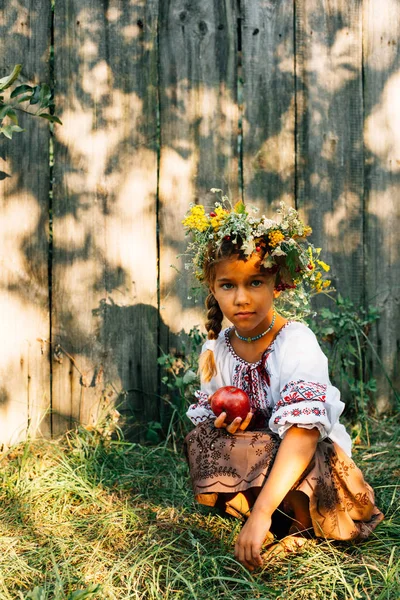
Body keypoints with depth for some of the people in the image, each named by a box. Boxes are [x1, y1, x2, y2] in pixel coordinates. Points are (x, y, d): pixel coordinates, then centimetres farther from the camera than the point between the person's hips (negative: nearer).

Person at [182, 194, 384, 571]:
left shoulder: (296, 343, -23)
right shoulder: (215, 349, -2)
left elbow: (303, 432, -36)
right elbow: (207, 416, 10)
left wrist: (261, 513, -45)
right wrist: (222, 424, -18)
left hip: (310, 464, -6)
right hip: (253, 451, 6)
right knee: (202, 441, -21)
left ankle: (302, 527, -5)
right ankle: (284, 522, -9)